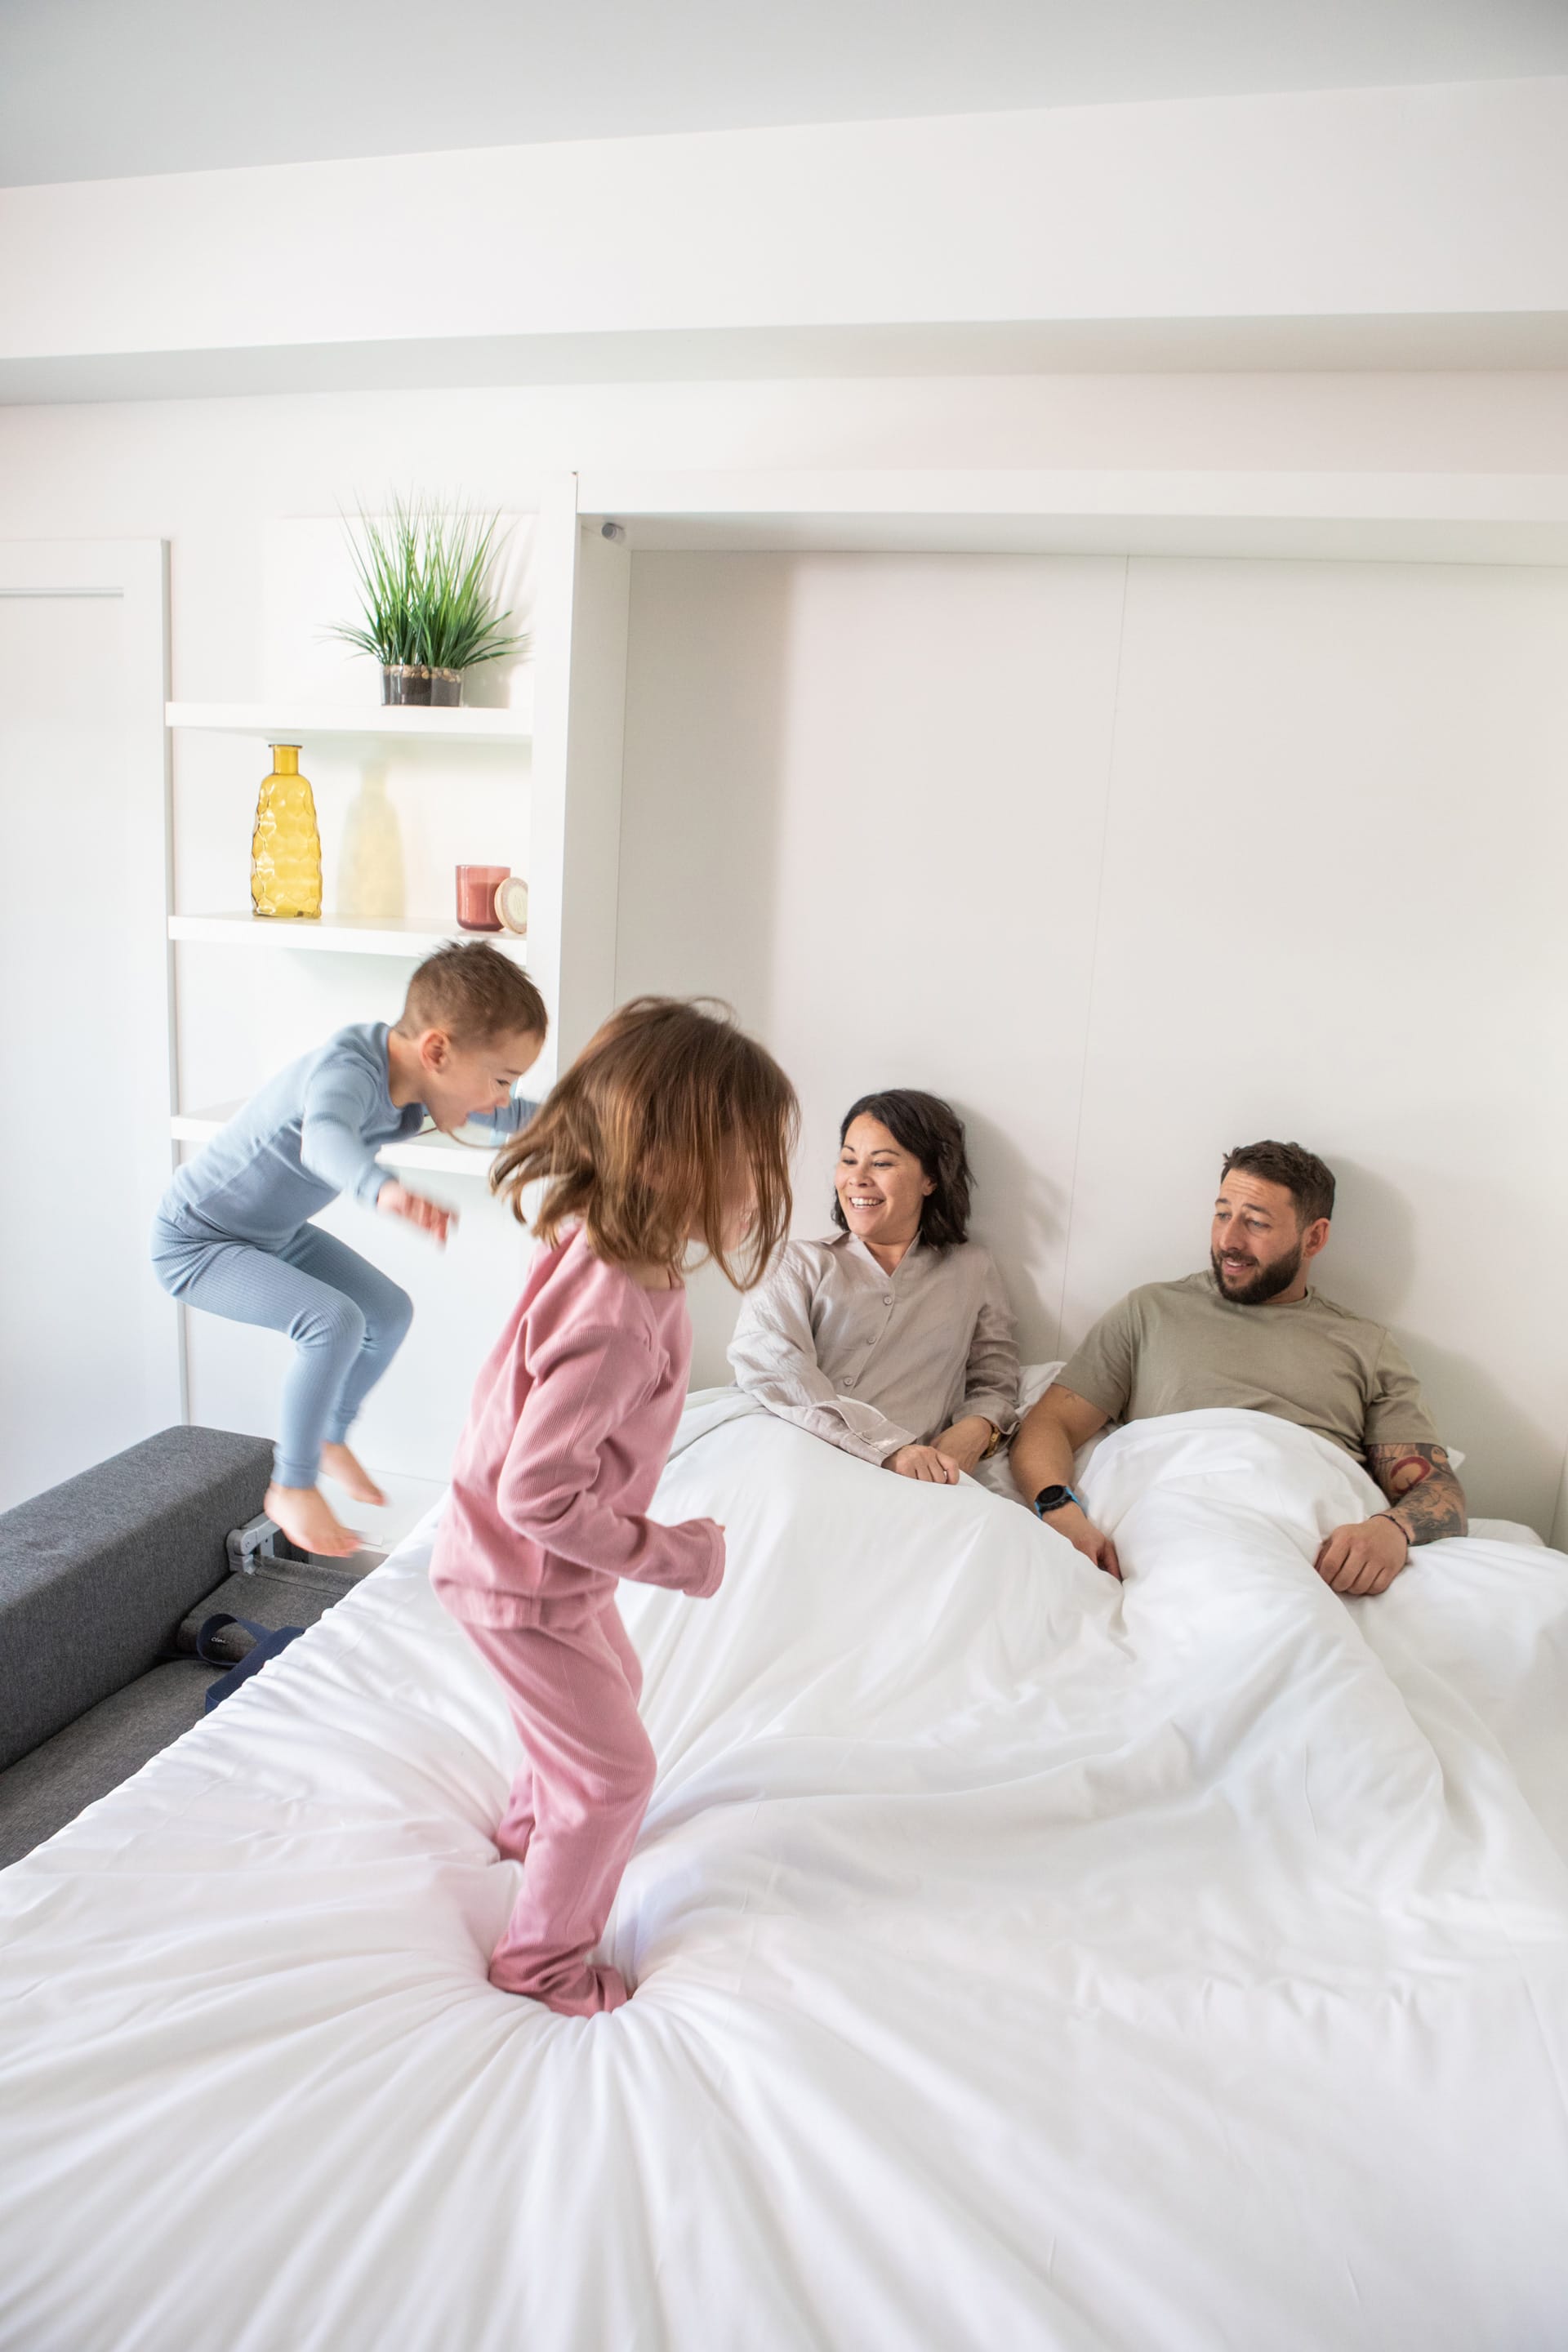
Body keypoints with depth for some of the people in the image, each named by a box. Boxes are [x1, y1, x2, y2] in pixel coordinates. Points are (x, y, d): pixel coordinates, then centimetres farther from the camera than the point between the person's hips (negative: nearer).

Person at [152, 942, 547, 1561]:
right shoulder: (346, 1070, -37)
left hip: (277, 1232, 9)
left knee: (390, 1312, 11)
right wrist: (383, 1191, -79)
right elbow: (325, 1139, -60)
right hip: (197, 1241, -9)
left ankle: (332, 1438, 34)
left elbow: (509, 1116, 7)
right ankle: (292, 1487, -7)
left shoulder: (415, 1075, -10)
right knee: (332, 1321, -26)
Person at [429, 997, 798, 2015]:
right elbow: (539, 1497, -34)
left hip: (544, 1560, 9)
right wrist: (677, 1556, -24)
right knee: (613, 1772, 9)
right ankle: (544, 1959, 33)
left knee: (611, 1684, 32)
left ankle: (533, 1824, 60)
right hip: (525, 1584, -9)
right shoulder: (616, 1323, -40)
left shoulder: (599, 1240, -12)